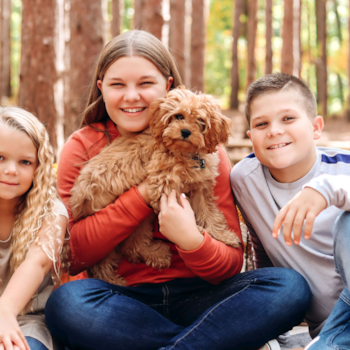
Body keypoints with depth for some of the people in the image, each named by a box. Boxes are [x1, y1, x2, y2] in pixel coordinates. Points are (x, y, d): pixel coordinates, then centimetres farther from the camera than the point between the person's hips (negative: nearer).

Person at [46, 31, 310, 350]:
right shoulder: (82, 147, 2)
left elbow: (232, 263, -2)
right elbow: (72, 255, -10)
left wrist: (191, 241, -24)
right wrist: (145, 192, -15)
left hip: (196, 297, 1)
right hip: (123, 302, 0)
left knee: (290, 286, -22)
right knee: (66, 302, -34)